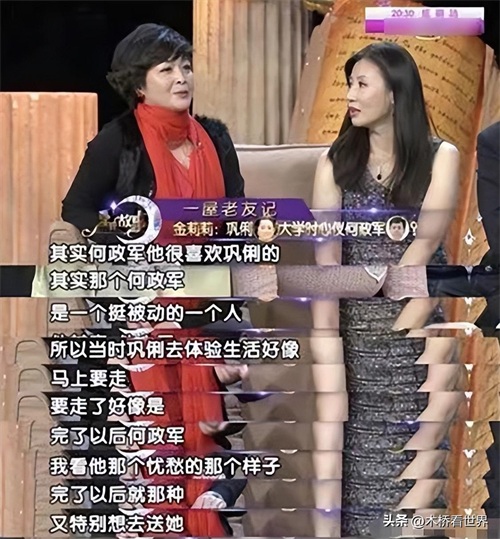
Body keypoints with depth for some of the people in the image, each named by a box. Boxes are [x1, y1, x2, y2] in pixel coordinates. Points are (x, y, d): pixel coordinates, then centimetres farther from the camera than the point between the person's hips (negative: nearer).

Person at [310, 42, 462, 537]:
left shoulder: (440, 157, 1)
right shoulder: (335, 161, 7)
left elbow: (425, 243, -7)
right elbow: (326, 253, -3)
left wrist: (392, 327, -14)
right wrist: (325, 333, -15)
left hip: (421, 317, -2)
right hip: (352, 325, 2)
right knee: (351, 448, 0)